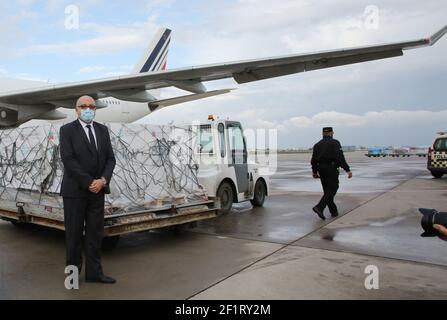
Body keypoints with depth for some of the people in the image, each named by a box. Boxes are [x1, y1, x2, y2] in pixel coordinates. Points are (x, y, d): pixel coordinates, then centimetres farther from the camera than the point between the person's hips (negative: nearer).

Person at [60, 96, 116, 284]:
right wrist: (89, 183, -16)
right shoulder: (67, 130, -4)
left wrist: (102, 180, -11)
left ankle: (94, 272, 15)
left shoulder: (103, 130, 9)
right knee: (74, 233, 6)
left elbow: (110, 159, 5)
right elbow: (68, 160, -13)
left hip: (97, 190, 4)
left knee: (95, 233, 7)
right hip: (75, 190, -4)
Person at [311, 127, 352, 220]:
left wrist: (315, 172, 24)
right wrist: (347, 170, -15)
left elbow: (313, 160, 13)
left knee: (328, 190, 13)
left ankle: (334, 211, 18)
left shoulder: (317, 145, 13)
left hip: (321, 170, 6)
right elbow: (340, 157, -16)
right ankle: (319, 207, -20)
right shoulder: (335, 143, -5)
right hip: (331, 169, -6)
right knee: (332, 190, -4)